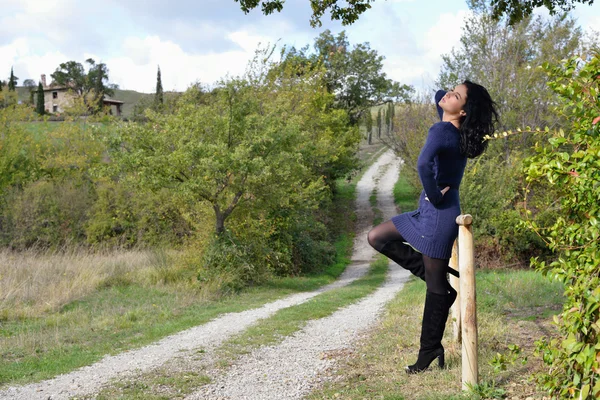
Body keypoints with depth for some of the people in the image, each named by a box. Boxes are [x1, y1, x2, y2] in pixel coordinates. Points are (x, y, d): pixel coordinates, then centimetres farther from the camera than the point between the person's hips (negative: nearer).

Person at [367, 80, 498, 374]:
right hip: (429, 212, 9)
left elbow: (423, 163, -38)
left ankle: (430, 351, 13)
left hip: (440, 214, -9)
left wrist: (435, 195, -23)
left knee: (436, 288, 1)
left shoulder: (442, 131, -19)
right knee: (376, 237, 16)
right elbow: (439, 95, 26)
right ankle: (440, 276, 14)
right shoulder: (453, 129, 6)